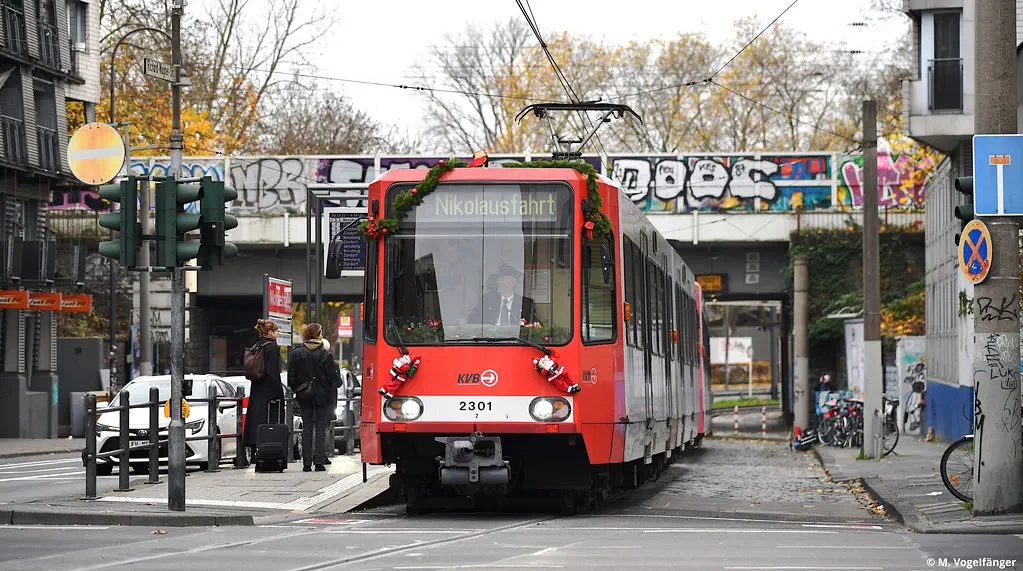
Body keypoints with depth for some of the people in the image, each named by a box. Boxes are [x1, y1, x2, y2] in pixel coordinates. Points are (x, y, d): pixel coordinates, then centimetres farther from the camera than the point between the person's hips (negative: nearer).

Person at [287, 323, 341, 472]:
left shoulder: (296, 353, -2)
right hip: (322, 395, -3)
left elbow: (291, 377, 1)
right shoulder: (325, 354, -12)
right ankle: (319, 462, -1)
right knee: (321, 428, 4)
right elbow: (334, 377, -9)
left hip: (304, 396, 3)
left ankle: (306, 463, 4)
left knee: (307, 428, 9)